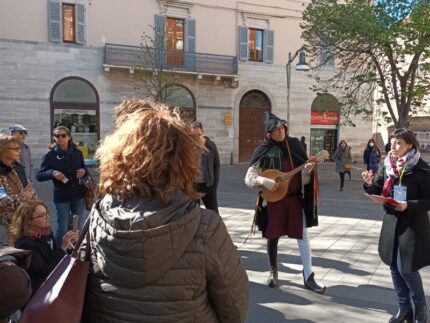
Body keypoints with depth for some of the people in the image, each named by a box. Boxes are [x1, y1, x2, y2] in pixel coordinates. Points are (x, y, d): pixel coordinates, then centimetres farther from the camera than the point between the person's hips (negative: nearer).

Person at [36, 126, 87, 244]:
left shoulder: (77, 153, 3)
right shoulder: (50, 155, -6)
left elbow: (84, 169, 16)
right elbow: (39, 176, -6)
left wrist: (83, 171, -8)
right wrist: (52, 173, -24)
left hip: (78, 194, 3)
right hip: (61, 197, -3)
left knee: (80, 227, 11)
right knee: (63, 228, 2)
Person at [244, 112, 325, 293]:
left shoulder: (294, 146, 1)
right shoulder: (264, 152, -6)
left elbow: (304, 179, 5)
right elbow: (249, 178, -6)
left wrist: (307, 171, -17)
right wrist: (264, 181, -23)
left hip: (295, 198, 2)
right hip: (273, 200, -1)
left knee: (303, 236, 2)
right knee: (272, 237, 9)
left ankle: (308, 277, 11)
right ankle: (273, 272, 30)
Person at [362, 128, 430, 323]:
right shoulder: (387, 166, 1)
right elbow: (377, 191, 7)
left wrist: (409, 205, -25)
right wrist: (369, 183, -13)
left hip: (412, 225, -5)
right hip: (391, 222, 6)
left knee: (406, 268, -2)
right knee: (394, 267, 11)